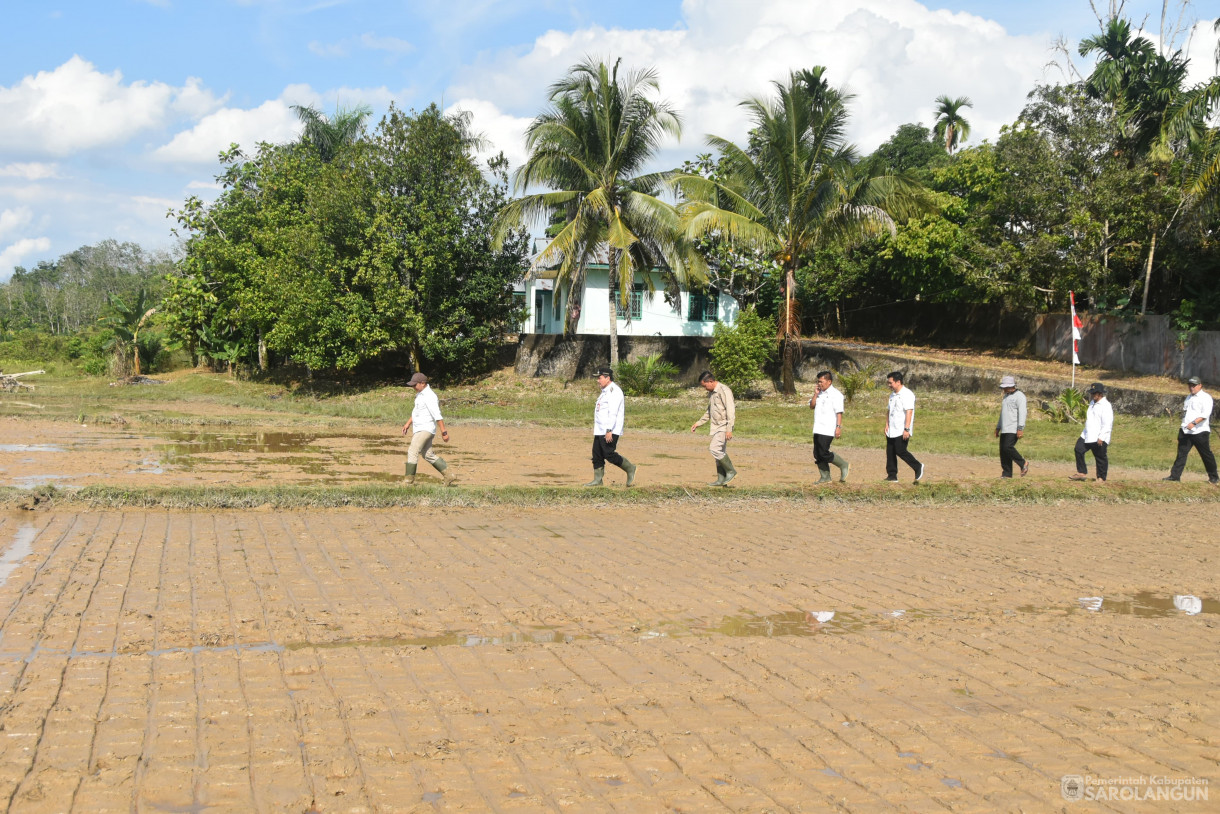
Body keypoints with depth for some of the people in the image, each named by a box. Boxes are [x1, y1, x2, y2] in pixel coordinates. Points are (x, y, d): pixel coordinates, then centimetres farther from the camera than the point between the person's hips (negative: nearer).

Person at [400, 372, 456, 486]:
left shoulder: (429, 396, -18)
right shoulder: (420, 394, 14)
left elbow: (437, 416, -22)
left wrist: (443, 432, -24)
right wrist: (408, 423, 24)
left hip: (426, 429, -10)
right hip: (419, 429, 10)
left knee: (412, 452, -12)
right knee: (428, 455, 12)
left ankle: (409, 480, -8)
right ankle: (449, 476, 14)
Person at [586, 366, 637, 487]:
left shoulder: (614, 391, -13)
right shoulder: (605, 391, 20)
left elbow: (613, 412, -21)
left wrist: (609, 431, -27)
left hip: (610, 431, -10)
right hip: (600, 431, 10)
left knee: (609, 454, -12)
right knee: (597, 455, 7)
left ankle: (630, 469, 4)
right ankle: (597, 480, 9)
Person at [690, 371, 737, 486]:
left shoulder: (724, 391, -15)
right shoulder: (711, 393, 15)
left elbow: (730, 410, -21)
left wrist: (729, 429, -26)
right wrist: (698, 423, 23)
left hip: (724, 426, -9)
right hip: (716, 426, 9)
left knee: (714, 448, -18)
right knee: (720, 452, 8)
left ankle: (731, 471, -6)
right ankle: (721, 480, 10)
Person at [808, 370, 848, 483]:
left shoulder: (835, 394, -9)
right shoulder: (820, 393, 16)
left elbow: (839, 412, -13)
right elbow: (812, 406, 13)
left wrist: (838, 427, -20)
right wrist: (815, 394, 1)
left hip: (828, 430, -8)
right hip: (818, 429, 8)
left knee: (824, 453, -12)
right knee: (817, 454, 7)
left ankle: (844, 466, 6)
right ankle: (825, 477, 15)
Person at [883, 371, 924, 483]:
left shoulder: (907, 394, -12)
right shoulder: (892, 395, 16)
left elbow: (909, 412, -18)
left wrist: (906, 429, -23)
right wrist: (887, 425, 15)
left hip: (901, 431, -9)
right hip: (892, 431, 9)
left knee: (900, 451, -11)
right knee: (890, 453, 6)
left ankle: (918, 467, 6)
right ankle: (892, 476, 11)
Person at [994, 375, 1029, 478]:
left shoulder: (1019, 396, -7)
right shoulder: (1006, 396, 22)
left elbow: (1022, 413, -16)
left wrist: (1020, 428, -24)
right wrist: (998, 428, 25)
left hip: (1013, 429, -9)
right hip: (1004, 430, 9)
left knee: (1008, 447, -20)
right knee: (1003, 451, 2)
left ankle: (1023, 464, -3)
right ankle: (1006, 473, 4)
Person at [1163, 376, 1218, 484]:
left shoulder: (1206, 397, -8)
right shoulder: (1189, 397, 18)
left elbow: (1205, 414, -20)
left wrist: (1194, 423, -29)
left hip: (1200, 432, -7)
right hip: (1186, 431, 7)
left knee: (1206, 455, 3)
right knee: (1181, 453, 0)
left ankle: (1214, 477, 16)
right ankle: (1175, 476, -1)